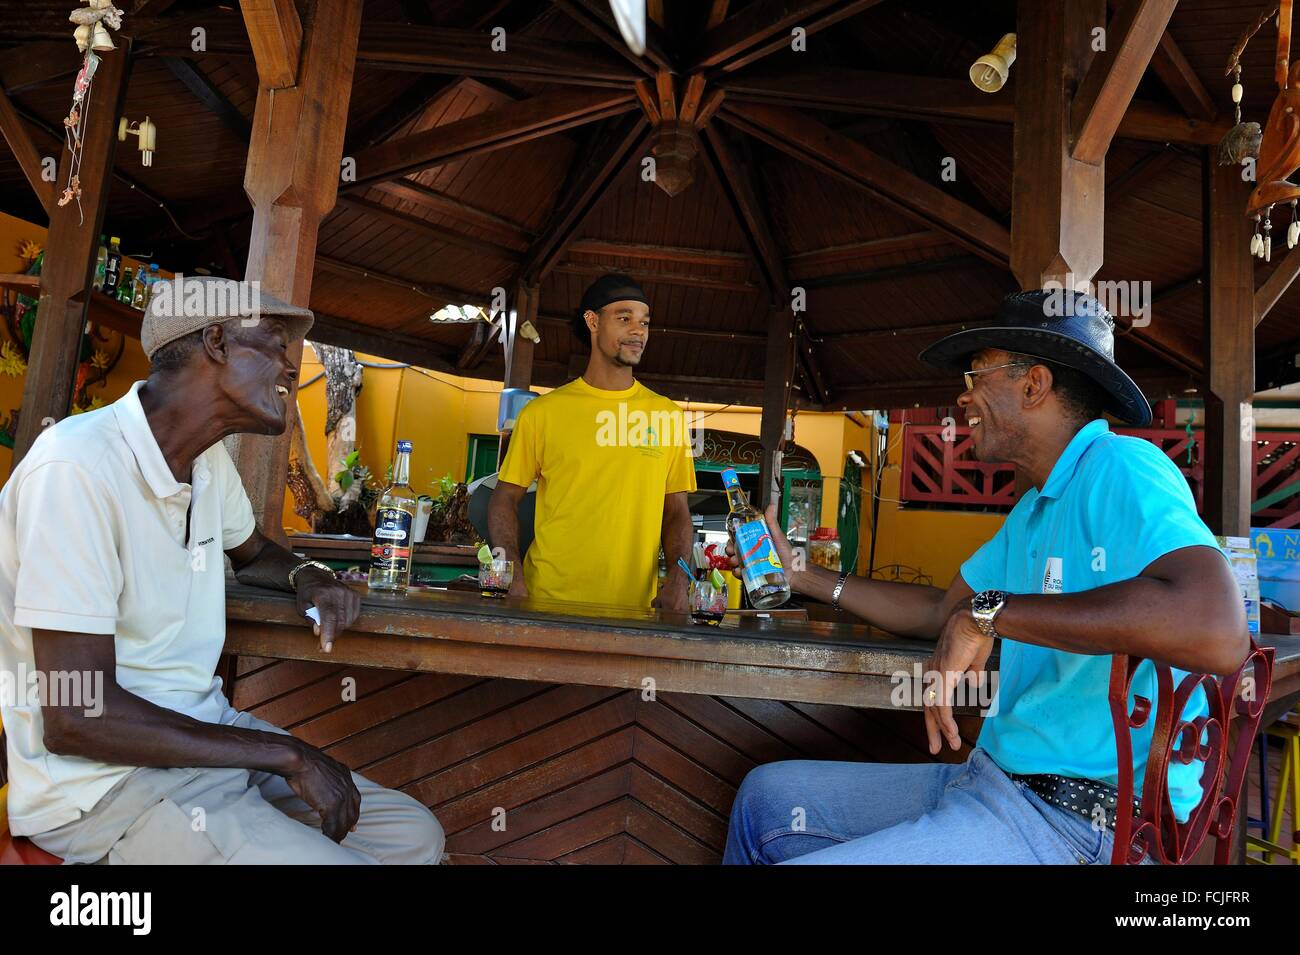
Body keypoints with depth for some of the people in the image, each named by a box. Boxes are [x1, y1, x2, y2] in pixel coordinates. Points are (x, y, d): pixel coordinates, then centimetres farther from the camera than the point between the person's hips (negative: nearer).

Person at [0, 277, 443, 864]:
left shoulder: (208, 459, 5)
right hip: (104, 779, -8)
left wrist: (308, 577, 1)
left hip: (207, 731, 9)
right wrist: (286, 754, -18)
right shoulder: (80, 465, -23)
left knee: (416, 837, 2)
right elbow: (74, 717, -24)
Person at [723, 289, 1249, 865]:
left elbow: (1218, 634, -34)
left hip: (1073, 817, -10)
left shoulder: (1118, 467, -16)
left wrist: (989, 611, -28)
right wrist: (802, 576, 23)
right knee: (767, 794, 12)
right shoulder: (1034, 510, 16)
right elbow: (941, 612, 22)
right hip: (993, 778, 10)